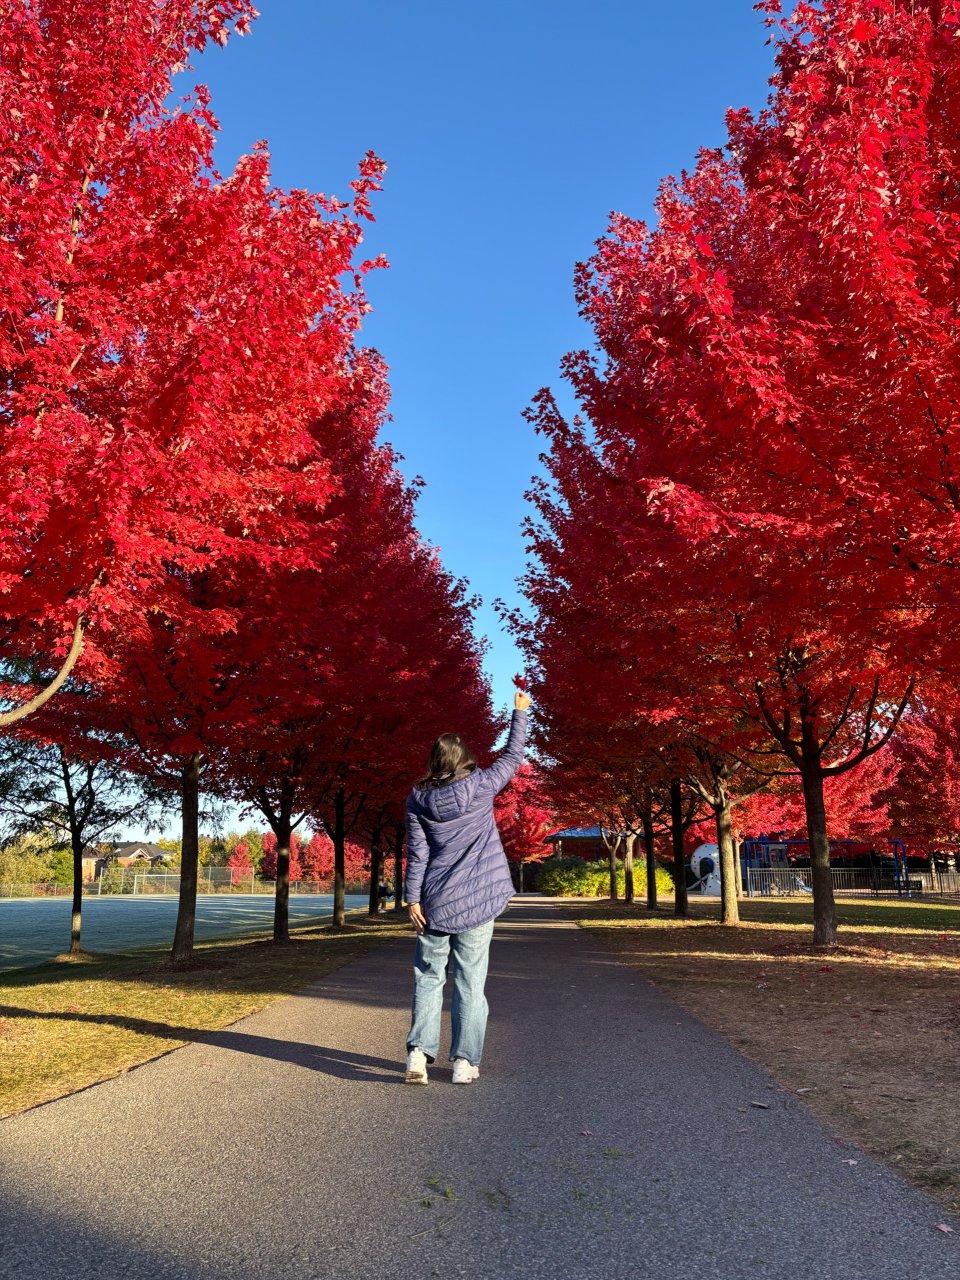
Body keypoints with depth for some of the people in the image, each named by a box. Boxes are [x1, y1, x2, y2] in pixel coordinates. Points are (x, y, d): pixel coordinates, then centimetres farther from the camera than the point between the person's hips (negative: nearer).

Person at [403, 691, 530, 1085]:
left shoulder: (419, 798, -2)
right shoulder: (480, 786, -6)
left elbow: (416, 853, -3)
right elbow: (512, 756, 8)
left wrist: (412, 898, 1)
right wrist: (520, 712, 18)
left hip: (436, 902, 1)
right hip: (478, 900, -1)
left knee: (428, 977, 11)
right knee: (470, 981, 4)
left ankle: (419, 1051, 0)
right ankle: (464, 1061, 6)